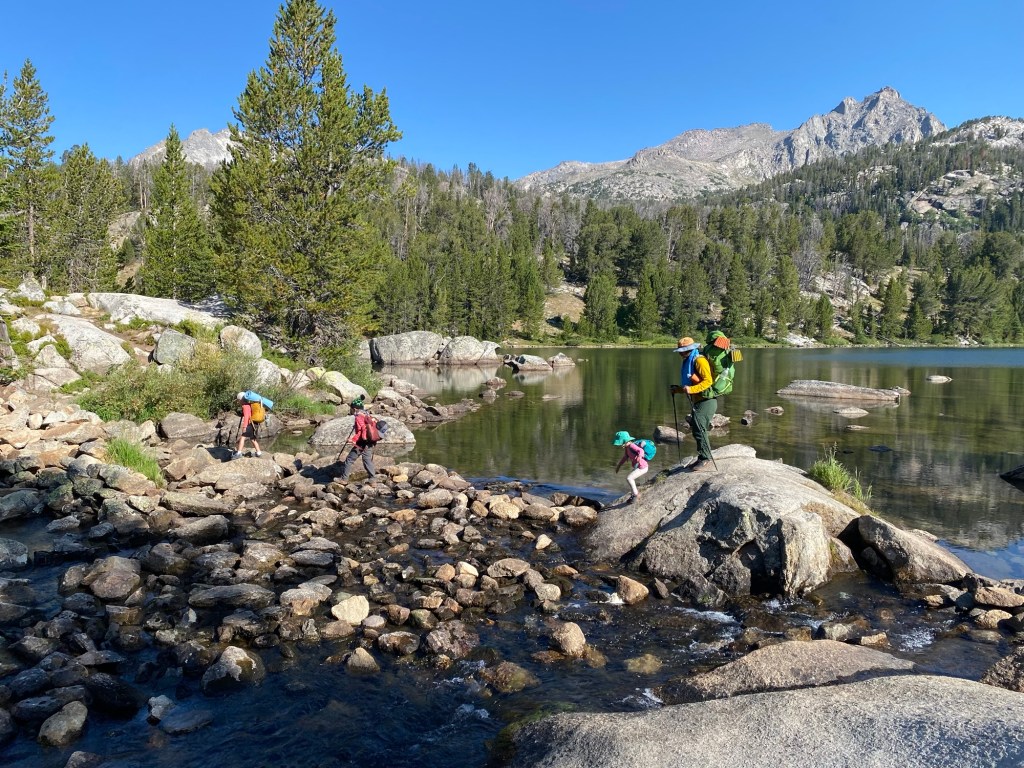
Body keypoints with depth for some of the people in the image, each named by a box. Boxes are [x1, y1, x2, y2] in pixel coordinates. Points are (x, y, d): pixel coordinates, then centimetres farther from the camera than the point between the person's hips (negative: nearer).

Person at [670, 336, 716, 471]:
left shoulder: (699, 360, -13)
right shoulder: (688, 362, 17)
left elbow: (708, 381, -21)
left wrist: (690, 389, -28)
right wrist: (679, 389, 13)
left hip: (706, 401, -10)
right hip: (697, 402, 10)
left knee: (699, 430, -13)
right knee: (696, 431, 13)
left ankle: (706, 460, -9)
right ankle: (701, 460, 21)